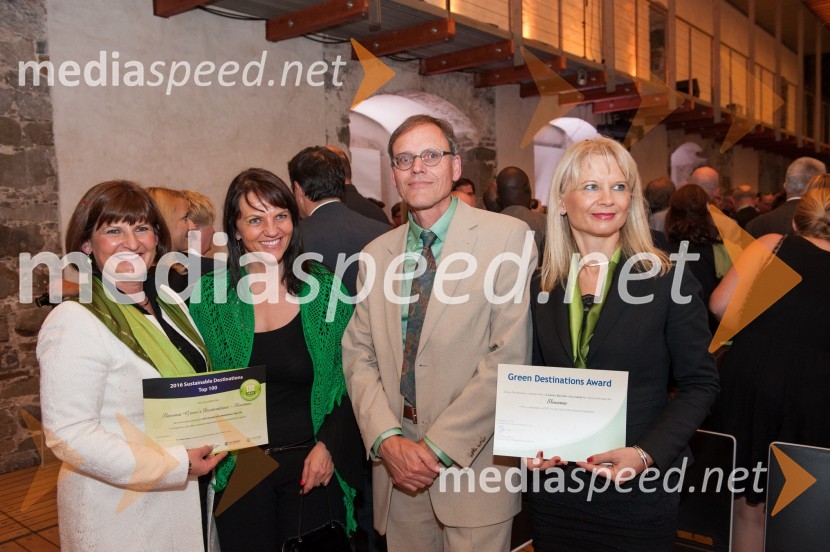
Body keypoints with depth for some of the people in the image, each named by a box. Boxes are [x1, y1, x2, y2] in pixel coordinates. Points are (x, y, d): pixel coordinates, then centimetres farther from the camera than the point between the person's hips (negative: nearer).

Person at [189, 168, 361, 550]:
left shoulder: (324, 288, -5)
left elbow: (350, 379, -1)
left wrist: (327, 446, -9)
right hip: (240, 469, 0)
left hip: (314, 466, 0)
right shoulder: (208, 295, -5)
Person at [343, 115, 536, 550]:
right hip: (396, 465, 4)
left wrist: (439, 445, -14)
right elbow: (359, 355, 6)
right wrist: (387, 439, -9)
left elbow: (510, 355, -13)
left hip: (474, 461, -3)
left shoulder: (507, 237, -7)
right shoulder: (377, 255, 7)